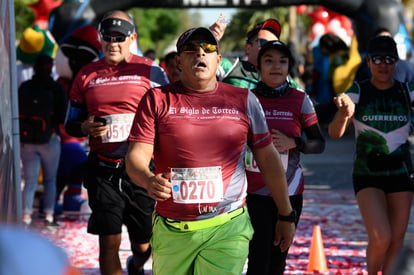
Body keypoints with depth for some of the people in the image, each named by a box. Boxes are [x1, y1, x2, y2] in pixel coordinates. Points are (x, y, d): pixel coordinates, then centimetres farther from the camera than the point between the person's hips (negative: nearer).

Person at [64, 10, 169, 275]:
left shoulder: (151, 71, 1)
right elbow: (71, 123, 14)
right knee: (109, 241, -6)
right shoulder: (86, 75, 8)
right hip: (103, 171, 1)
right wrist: (85, 127, -8)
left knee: (145, 245, 9)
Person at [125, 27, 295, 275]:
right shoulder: (157, 99, 2)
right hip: (171, 232, 1)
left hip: (228, 229, -1)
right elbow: (136, 156, -4)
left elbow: (268, 158, 11)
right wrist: (149, 180, -28)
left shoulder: (244, 100, 6)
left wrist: (286, 216, 13)